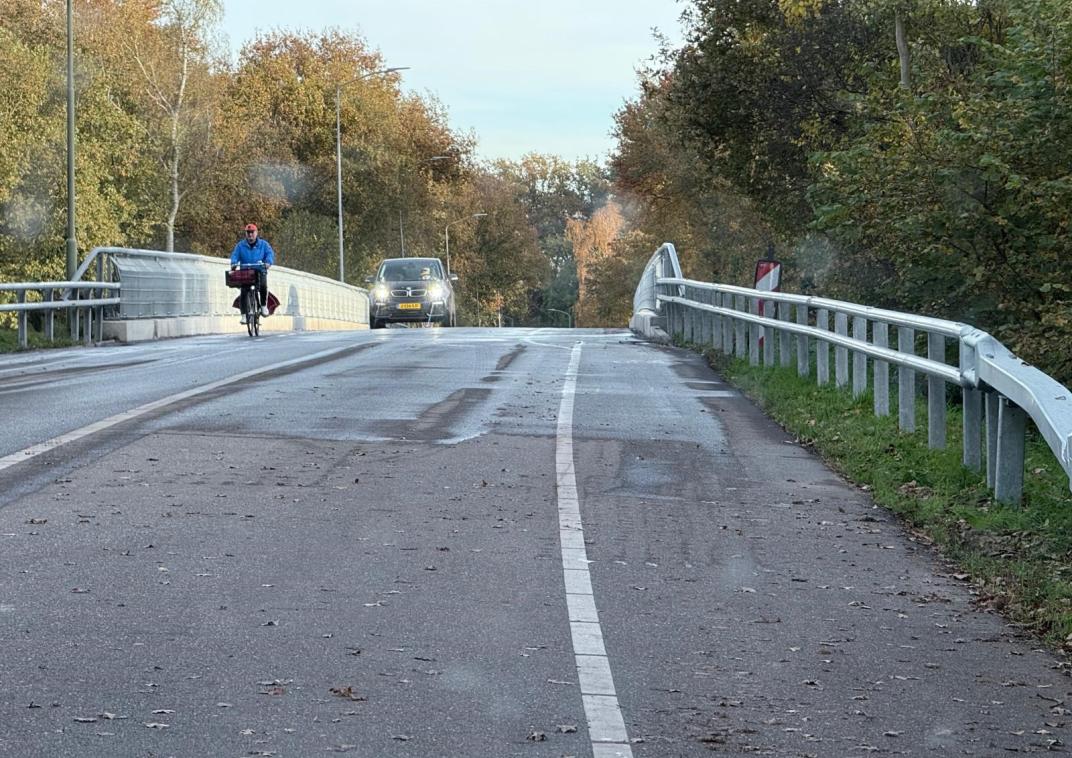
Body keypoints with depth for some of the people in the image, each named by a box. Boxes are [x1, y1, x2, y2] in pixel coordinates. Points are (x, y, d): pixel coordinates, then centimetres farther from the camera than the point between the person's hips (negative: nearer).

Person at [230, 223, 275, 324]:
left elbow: (270, 253, -5)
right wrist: (233, 263, -23)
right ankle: (244, 315, -4)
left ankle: (264, 305, -7)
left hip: (260, 271, -1)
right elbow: (235, 255, 0)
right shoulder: (240, 245, 11)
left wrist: (268, 262, -27)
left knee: (263, 286, -30)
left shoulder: (263, 244, 8)